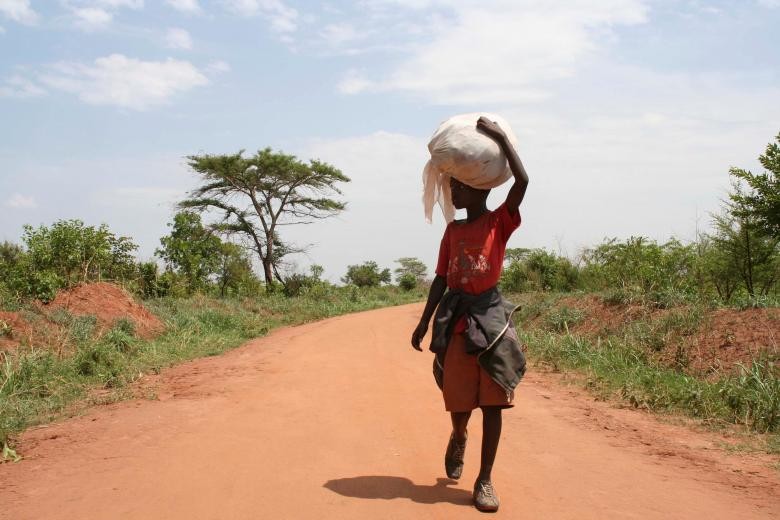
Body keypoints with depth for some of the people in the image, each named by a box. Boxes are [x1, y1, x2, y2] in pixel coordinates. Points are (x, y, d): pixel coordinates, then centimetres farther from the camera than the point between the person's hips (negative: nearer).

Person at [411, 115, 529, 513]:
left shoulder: (500, 221, 0)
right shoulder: (452, 230, 11)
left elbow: (522, 181, -15)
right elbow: (441, 278, 14)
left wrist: (500, 137, -11)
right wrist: (424, 322, 10)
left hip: (490, 316, -3)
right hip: (455, 319, 3)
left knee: (492, 401, -2)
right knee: (458, 400, 5)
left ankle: (485, 480, 6)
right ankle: (458, 437, 40)